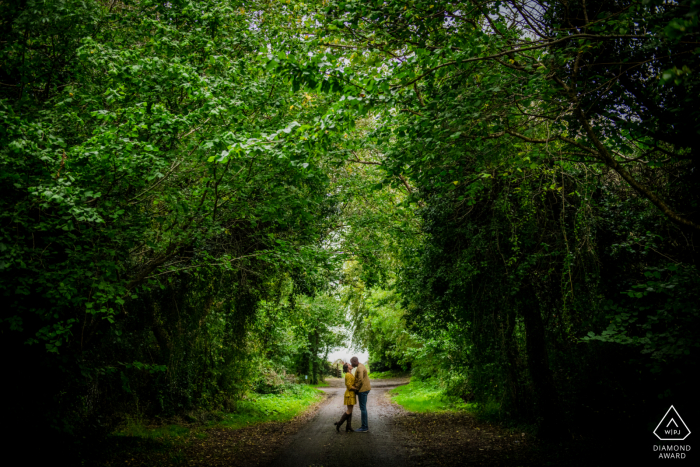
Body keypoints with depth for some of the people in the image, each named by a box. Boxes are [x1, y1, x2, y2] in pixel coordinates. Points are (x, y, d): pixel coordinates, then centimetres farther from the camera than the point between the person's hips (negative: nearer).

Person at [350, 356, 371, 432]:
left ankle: (364, 428, -1)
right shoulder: (361, 366, 16)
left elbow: (360, 380, -25)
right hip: (364, 389, 10)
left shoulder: (359, 368, -17)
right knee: (363, 408, 13)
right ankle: (365, 426, 18)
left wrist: (356, 388, -11)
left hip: (362, 390, -10)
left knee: (362, 408, -5)